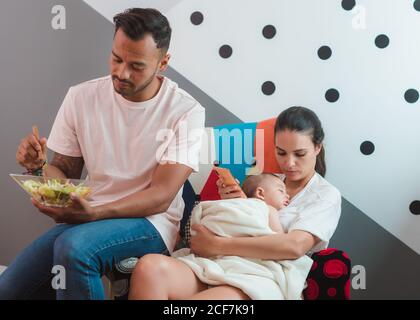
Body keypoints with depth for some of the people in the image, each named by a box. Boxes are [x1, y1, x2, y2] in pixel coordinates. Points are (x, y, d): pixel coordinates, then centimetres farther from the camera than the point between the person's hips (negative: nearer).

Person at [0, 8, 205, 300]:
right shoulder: (81, 97, 1)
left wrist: (94, 213, -31)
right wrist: (38, 165, -17)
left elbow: (162, 196, -15)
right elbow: (64, 172, 8)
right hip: (86, 219, 4)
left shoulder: (186, 112, -10)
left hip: (150, 222, -3)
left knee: (74, 246, -33)